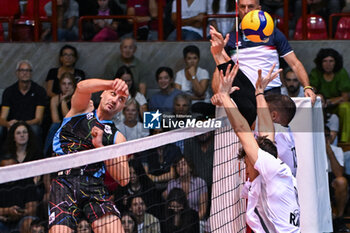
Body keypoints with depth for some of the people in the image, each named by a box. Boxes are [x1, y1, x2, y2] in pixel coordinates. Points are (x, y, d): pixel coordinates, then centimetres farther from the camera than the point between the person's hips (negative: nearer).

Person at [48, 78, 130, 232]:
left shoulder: (117, 137, 20)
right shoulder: (80, 110, 18)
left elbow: (123, 179, 6)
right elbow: (82, 88, -6)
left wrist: (100, 146, -3)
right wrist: (112, 84, -23)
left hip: (94, 186, 2)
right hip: (64, 183, -2)